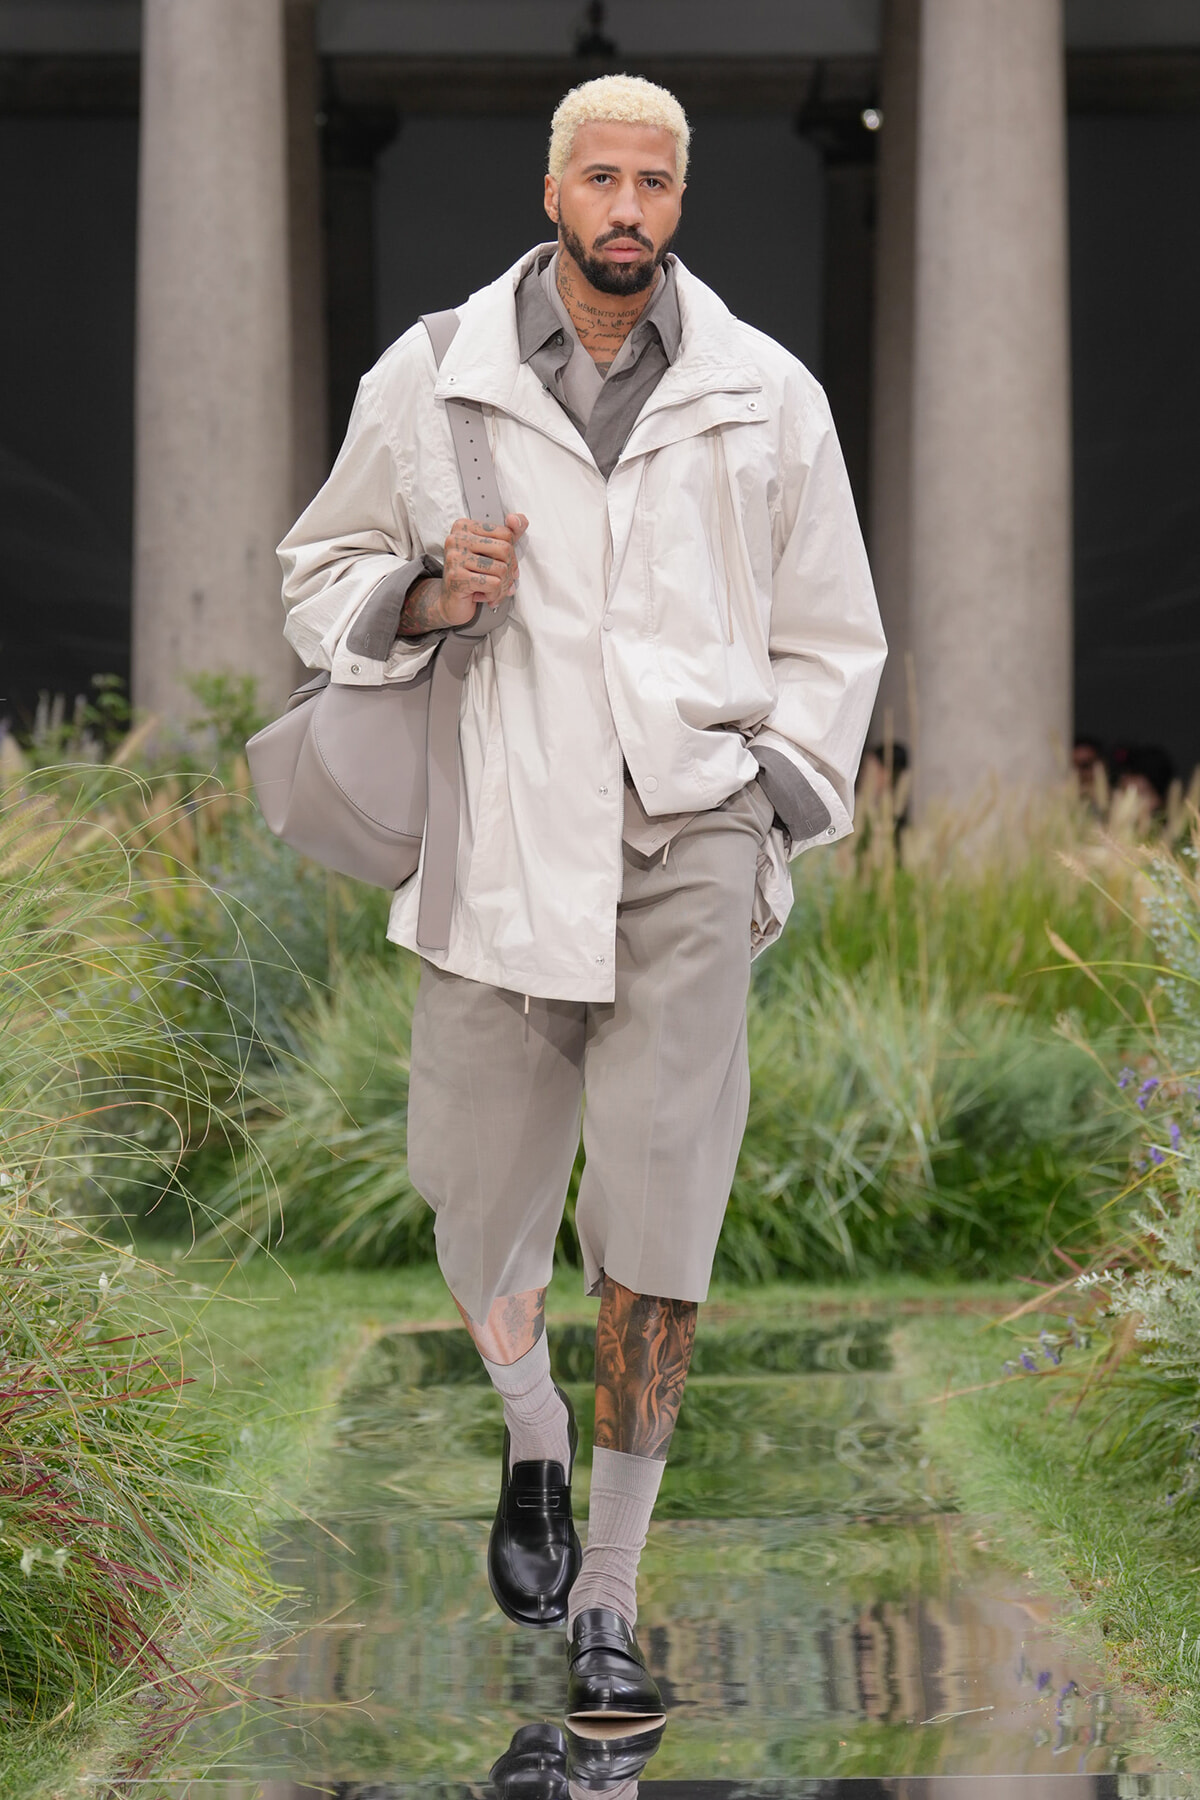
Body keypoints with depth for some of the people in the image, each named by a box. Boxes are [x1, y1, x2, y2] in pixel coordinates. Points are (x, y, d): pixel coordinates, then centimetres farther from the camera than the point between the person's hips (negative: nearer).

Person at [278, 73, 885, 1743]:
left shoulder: (768, 397, 6)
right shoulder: (430, 380, 4)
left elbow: (829, 640, 14)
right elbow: (321, 575, 14)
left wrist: (769, 816, 3)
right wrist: (423, 593, -8)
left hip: (687, 847, -1)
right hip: (500, 841, 1)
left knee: (660, 1232, -7)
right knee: (482, 1217, 7)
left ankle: (607, 1604, 2)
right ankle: (534, 1443, 38)